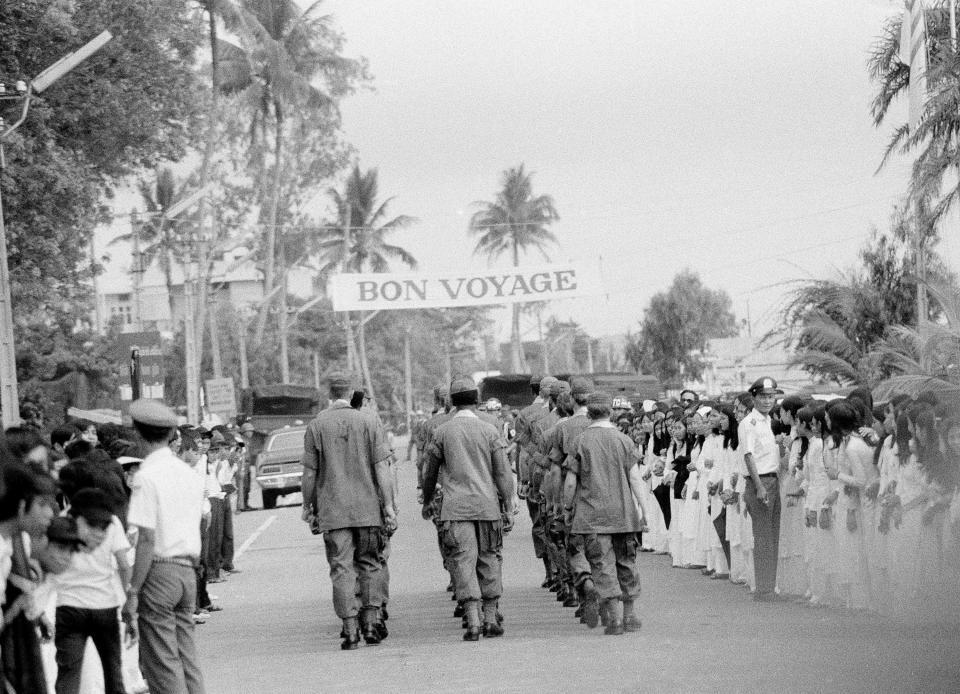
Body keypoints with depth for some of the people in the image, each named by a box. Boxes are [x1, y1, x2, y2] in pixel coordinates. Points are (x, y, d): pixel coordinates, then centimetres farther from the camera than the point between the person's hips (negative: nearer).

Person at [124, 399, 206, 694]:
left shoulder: (147, 476, -12)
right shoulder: (190, 474, 11)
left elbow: (147, 540, -16)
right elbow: (195, 526, 11)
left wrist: (133, 592, -13)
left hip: (159, 569, -7)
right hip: (188, 570, 7)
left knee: (162, 663, -3)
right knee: (187, 659, 11)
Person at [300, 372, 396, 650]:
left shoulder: (316, 426, -2)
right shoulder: (369, 422, -1)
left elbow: (310, 473, 0)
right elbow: (381, 468, -4)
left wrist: (308, 507, 12)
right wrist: (388, 505, -1)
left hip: (332, 510, -1)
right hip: (368, 507, 1)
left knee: (342, 569, 1)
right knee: (370, 565, 13)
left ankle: (350, 630, -3)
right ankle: (372, 624, 7)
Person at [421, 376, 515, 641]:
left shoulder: (442, 432, 0)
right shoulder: (489, 431, -2)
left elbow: (429, 471, 10)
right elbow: (503, 472, -2)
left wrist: (427, 501, 24)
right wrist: (508, 505, 6)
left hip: (456, 507, 0)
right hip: (487, 504, 0)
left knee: (464, 561, -2)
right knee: (489, 559, 10)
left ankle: (473, 623, -10)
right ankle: (491, 620, 13)